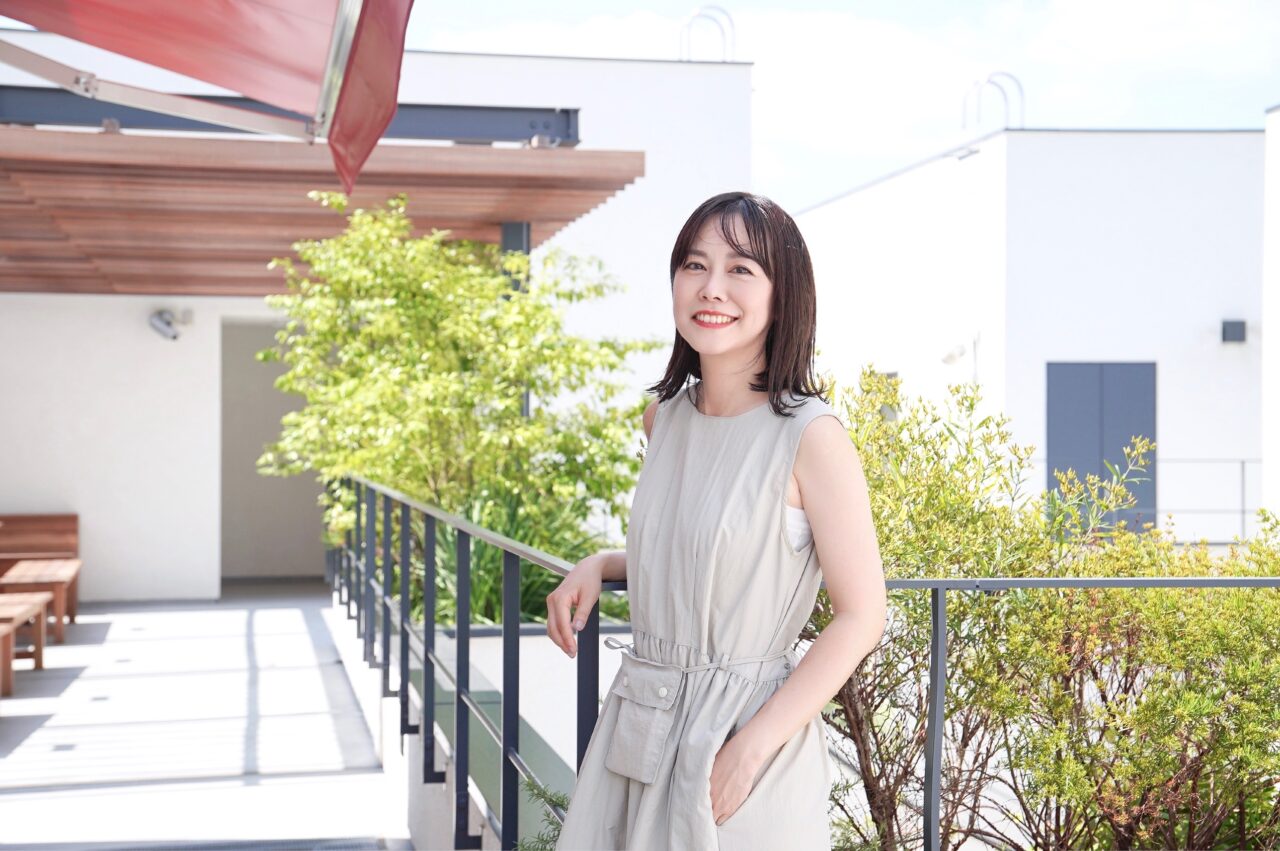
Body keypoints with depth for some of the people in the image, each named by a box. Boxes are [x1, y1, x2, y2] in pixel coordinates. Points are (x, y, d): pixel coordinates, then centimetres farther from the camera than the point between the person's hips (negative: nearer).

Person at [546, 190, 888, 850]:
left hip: (744, 727, -6)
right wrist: (599, 566, 2)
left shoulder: (809, 435, -14)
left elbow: (861, 616, -14)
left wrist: (750, 749, -18)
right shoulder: (664, 418, 4)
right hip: (636, 724, 6)